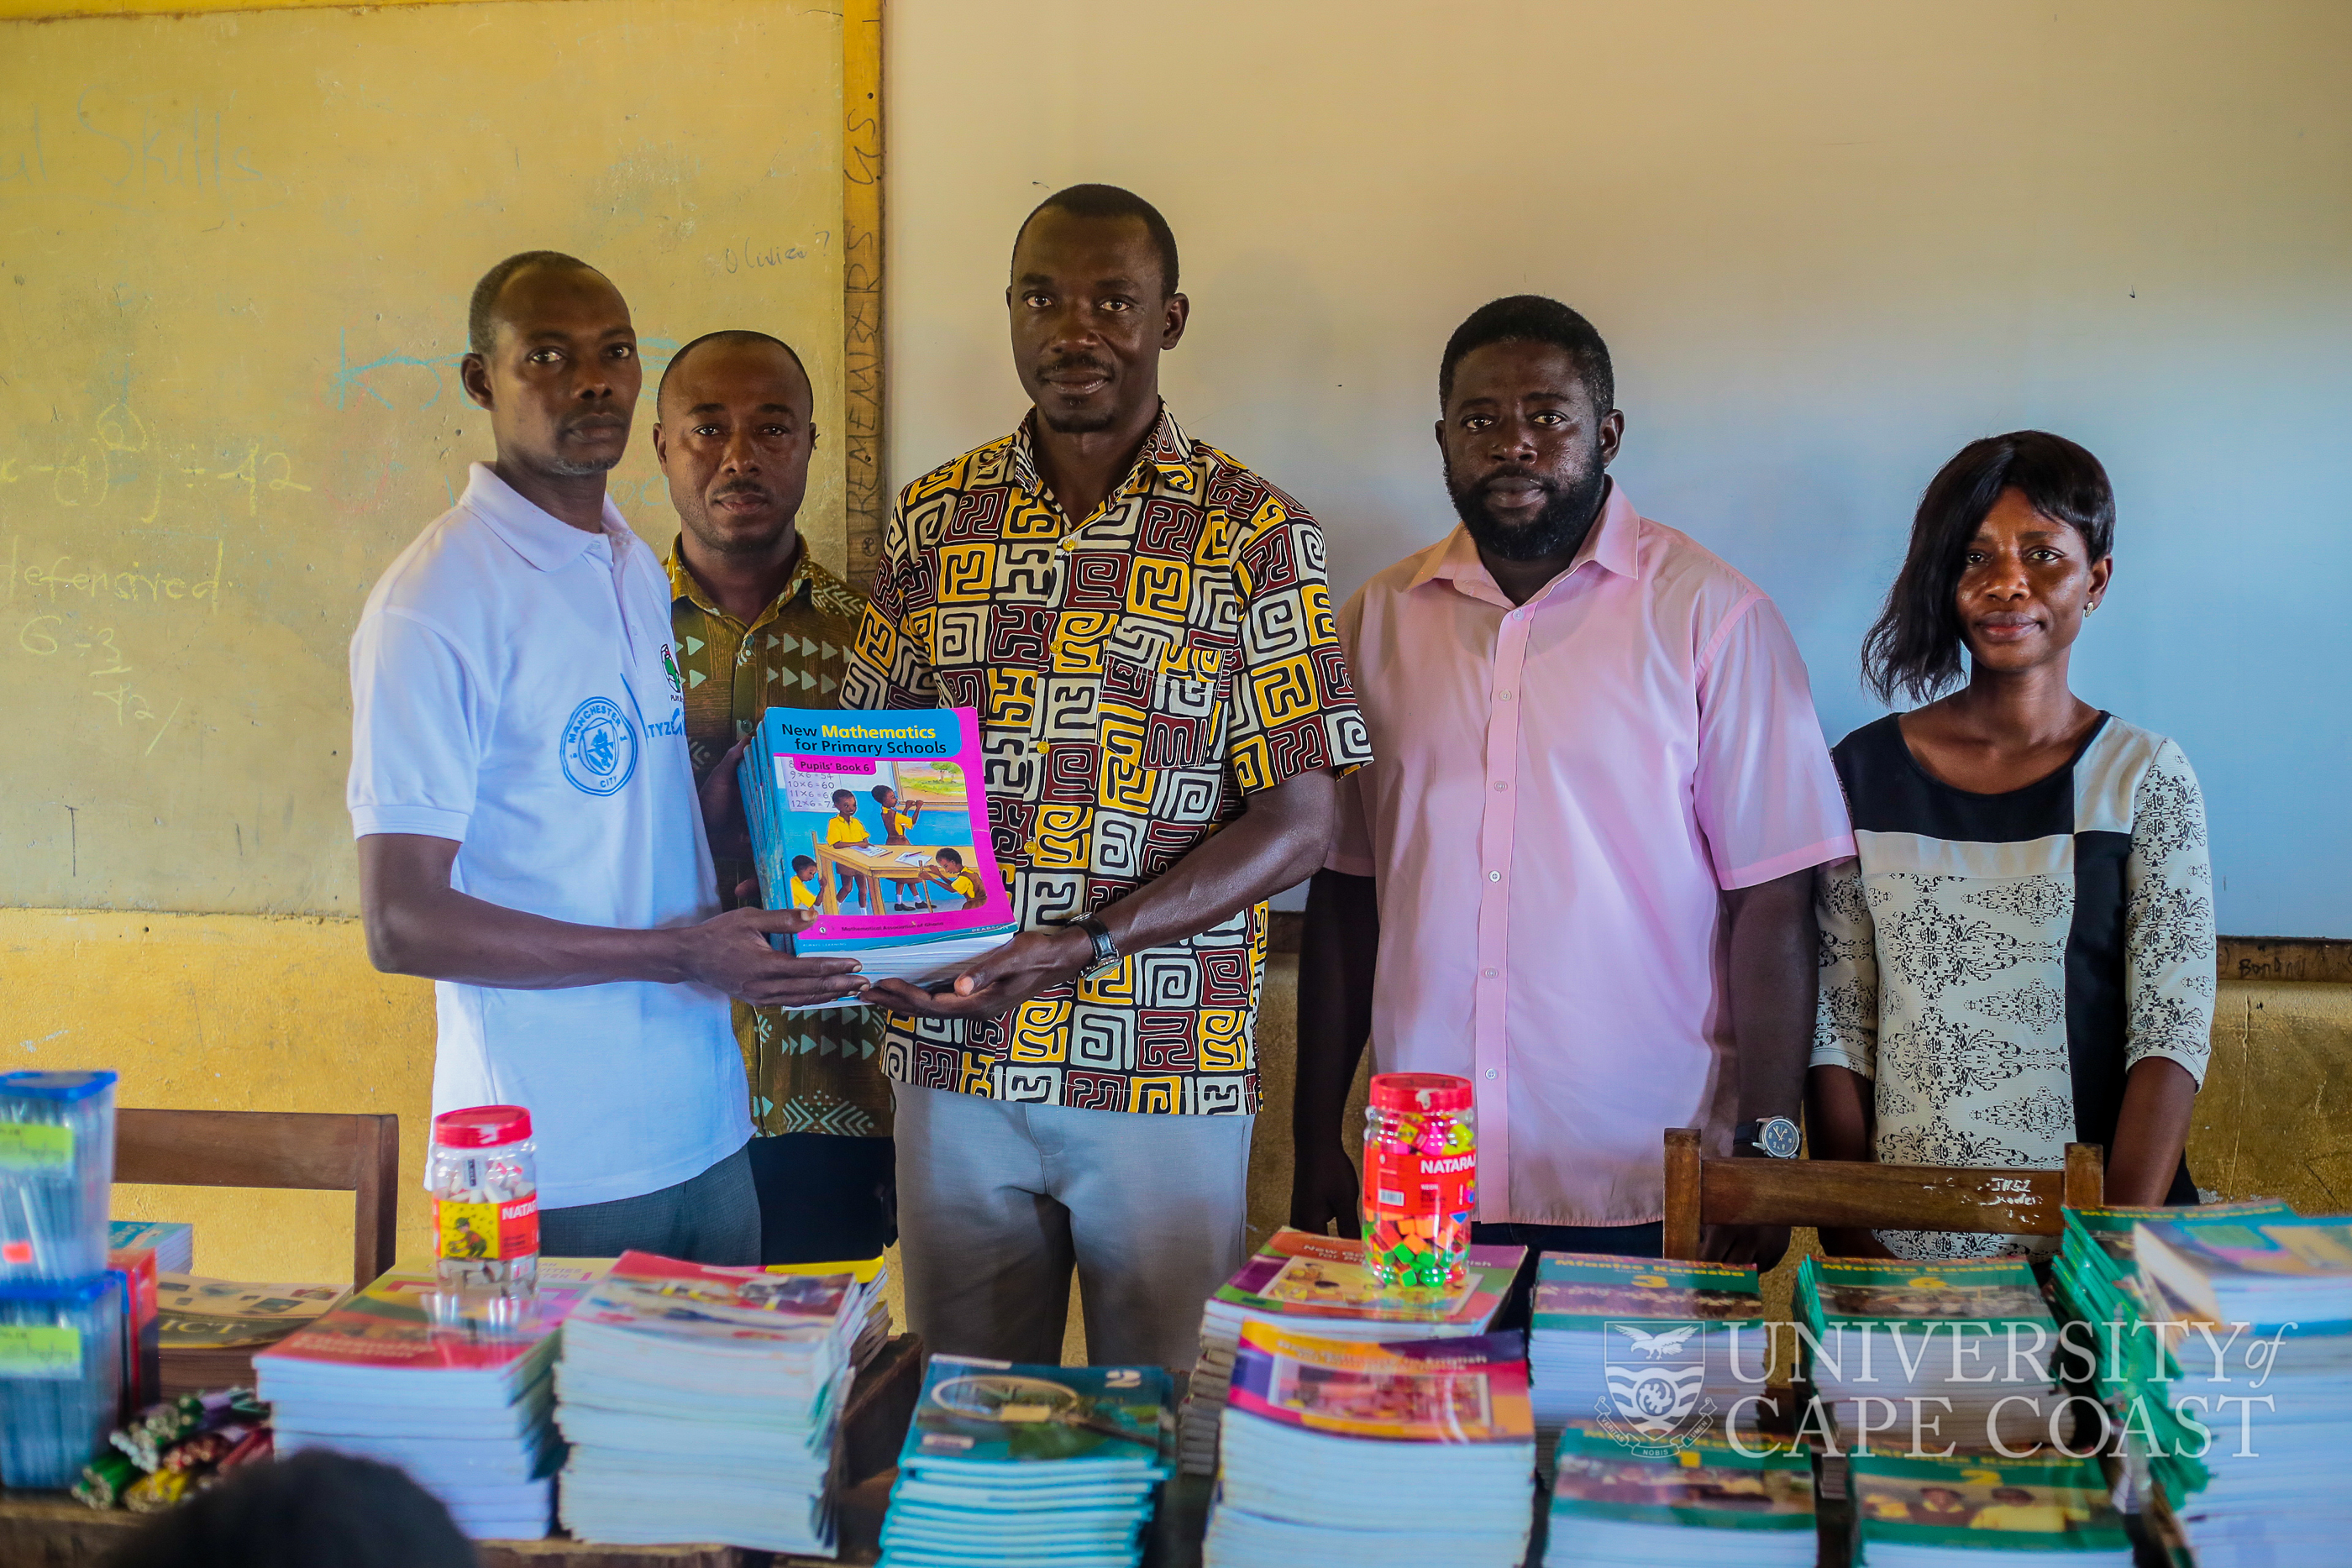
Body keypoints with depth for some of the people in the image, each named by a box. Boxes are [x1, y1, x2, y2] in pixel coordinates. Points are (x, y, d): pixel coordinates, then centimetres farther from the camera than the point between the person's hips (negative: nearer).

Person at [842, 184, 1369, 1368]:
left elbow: (1296, 820, -8)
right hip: (955, 1059, 3)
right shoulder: (935, 518, 7)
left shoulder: (1255, 536, -4)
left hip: (1167, 1074, -2)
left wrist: (1088, 947, -18)